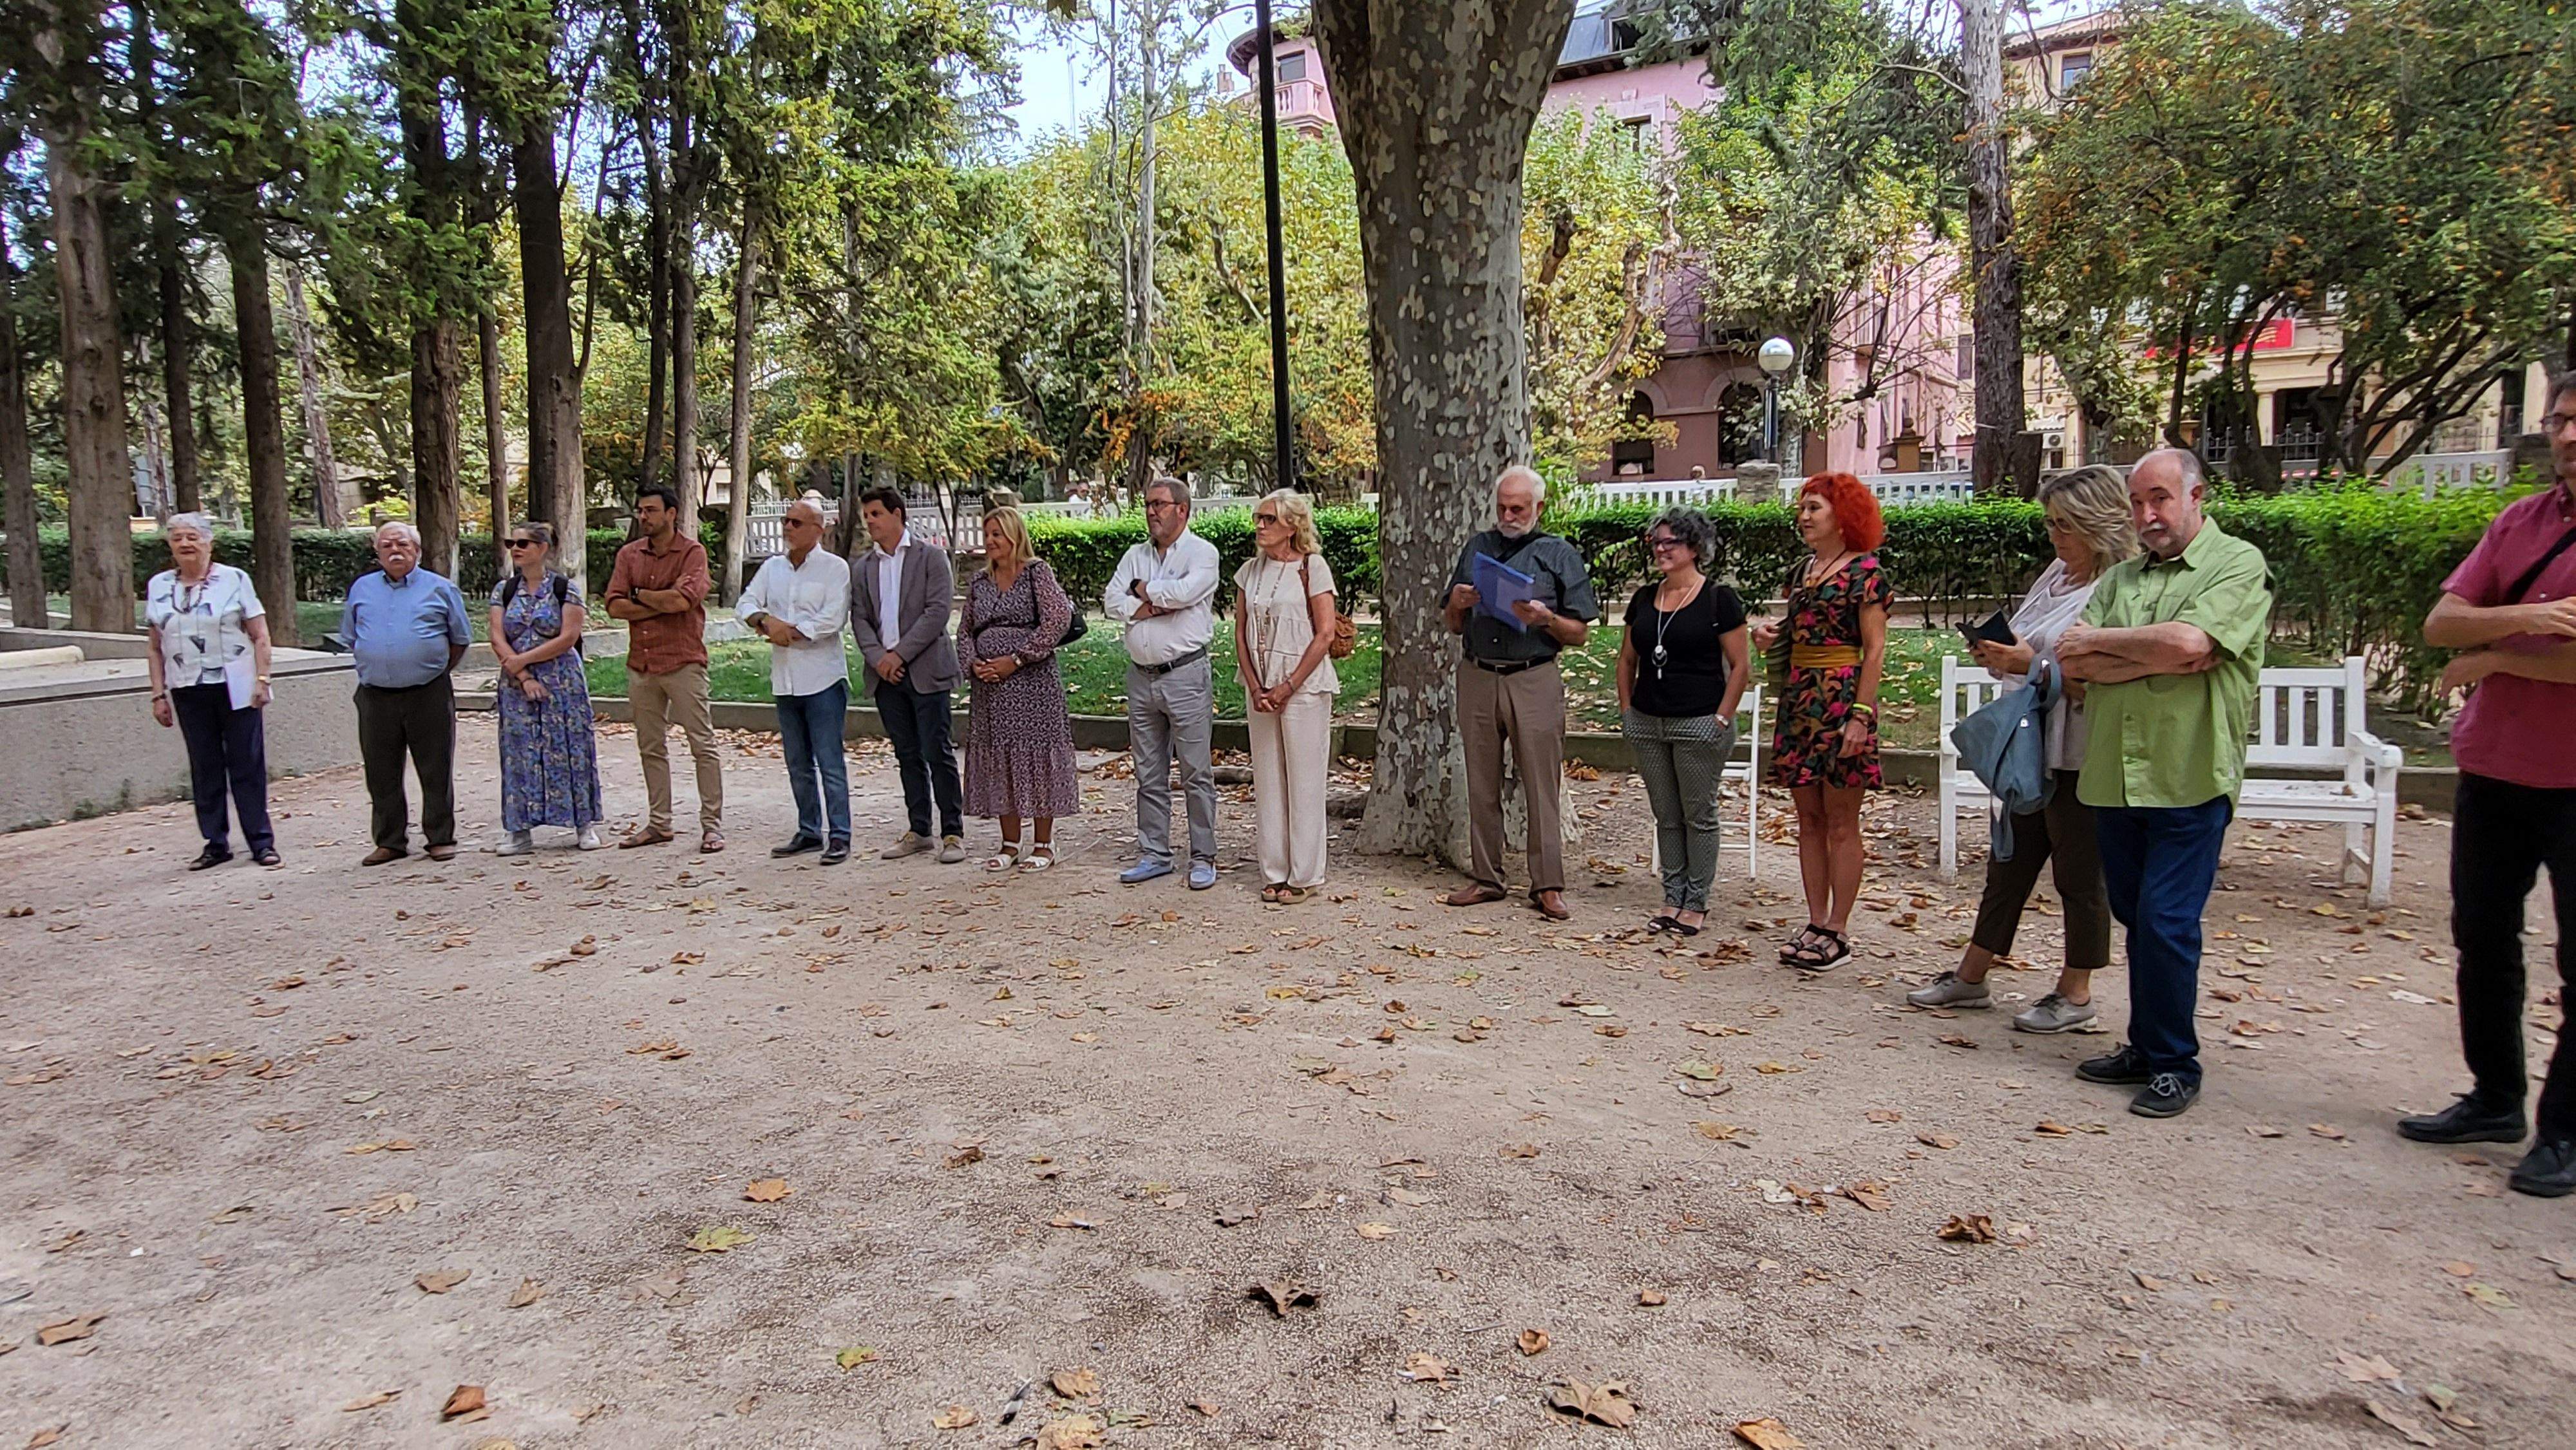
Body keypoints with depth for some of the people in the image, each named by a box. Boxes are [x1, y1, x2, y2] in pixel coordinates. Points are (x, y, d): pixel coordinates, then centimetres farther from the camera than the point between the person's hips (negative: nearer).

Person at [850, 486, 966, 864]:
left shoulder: (931, 557, -1)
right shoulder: (862, 567, 14)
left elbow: (938, 611, -10)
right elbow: (859, 619, 9)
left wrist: (899, 655, -14)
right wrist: (878, 658, -9)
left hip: (925, 672, -5)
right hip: (886, 675, 5)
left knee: (937, 754, -5)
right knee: (907, 755, 10)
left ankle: (953, 833, 2)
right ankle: (918, 832, 18)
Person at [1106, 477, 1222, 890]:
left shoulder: (1202, 552, -2)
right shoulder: (1135, 555, 15)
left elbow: (1185, 591, -21)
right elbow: (1112, 601, 3)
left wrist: (1143, 590, -4)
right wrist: (1157, 605, -11)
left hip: (1186, 674, -6)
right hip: (1141, 676, 6)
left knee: (1196, 773, -2)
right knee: (1149, 774, 11)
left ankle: (1203, 858, 6)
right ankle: (1153, 854, 20)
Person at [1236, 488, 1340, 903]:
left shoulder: (1312, 567, -6)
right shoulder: (1250, 570, 9)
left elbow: (1325, 635, -10)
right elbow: (1241, 632, 8)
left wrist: (1288, 687, -13)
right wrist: (1255, 688, -3)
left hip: (1304, 686, -5)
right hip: (1261, 688, 5)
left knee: (1305, 781, 0)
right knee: (1267, 780, 9)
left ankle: (1305, 876, 9)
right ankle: (1275, 873, 18)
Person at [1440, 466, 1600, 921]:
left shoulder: (1559, 555, 5)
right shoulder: (1476, 549, 16)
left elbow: (1579, 634, 3)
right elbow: (1453, 627, 20)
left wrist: (1544, 618, -15)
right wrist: (1457, 605, -2)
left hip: (1534, 682, -3)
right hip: (1477, 678, 4)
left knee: (1542, 786, -3)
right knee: (1482, 785, 8)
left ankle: (1547, 886, 3)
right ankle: (1486, 878, 17)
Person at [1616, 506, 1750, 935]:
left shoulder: (1718, 599, -7)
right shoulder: (1644, 598, 10)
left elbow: (1741, 665, -8)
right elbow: (1627, 660, 17)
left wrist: (1722, 719, -11)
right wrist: (1627, 711, 9)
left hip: (1699, 724, -5)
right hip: (1646, 723, 6)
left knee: (1699, 815, 4)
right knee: (1666, 816, 12)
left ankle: (1696, 904, 13)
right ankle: (1673, 898, 22)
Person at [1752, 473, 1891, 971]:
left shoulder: (1865, 572, -7)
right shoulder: (1800, 571, 14)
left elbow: (1874, 650, -10)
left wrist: (1861, 716, -17)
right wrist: (1769, 635, 0)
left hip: (1842, 700, -7)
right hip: (1797, 700, 7)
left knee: (1841, 822, -1)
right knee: (1809, 819, 10)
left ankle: (1838, 932, 6)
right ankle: (1815, 923, 17)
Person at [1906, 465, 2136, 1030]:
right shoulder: (2057, 575, 9)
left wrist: (2031, 665, -24)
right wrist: (1999, 655, -1)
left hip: (2079, 755, -8)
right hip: (2032, 747, 9)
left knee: (2079, 874, 6)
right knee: (2009, 862, 16)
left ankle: (2075, 993, 22)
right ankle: (1972, 977, 27)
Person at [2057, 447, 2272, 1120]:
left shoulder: (2239, 564, -1)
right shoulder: (2120, 577, 15)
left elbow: (2187, 641, -19)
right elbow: (2074, 666, 2)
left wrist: (2097, 641, -4)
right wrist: (2159, 660, -11)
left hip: (2187, 779, -6)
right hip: (2113, 776, 6)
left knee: (2166, 922, -6)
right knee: (2136, 917, 13)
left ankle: (2174, 1063, 9)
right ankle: (2145, 1049, 24)